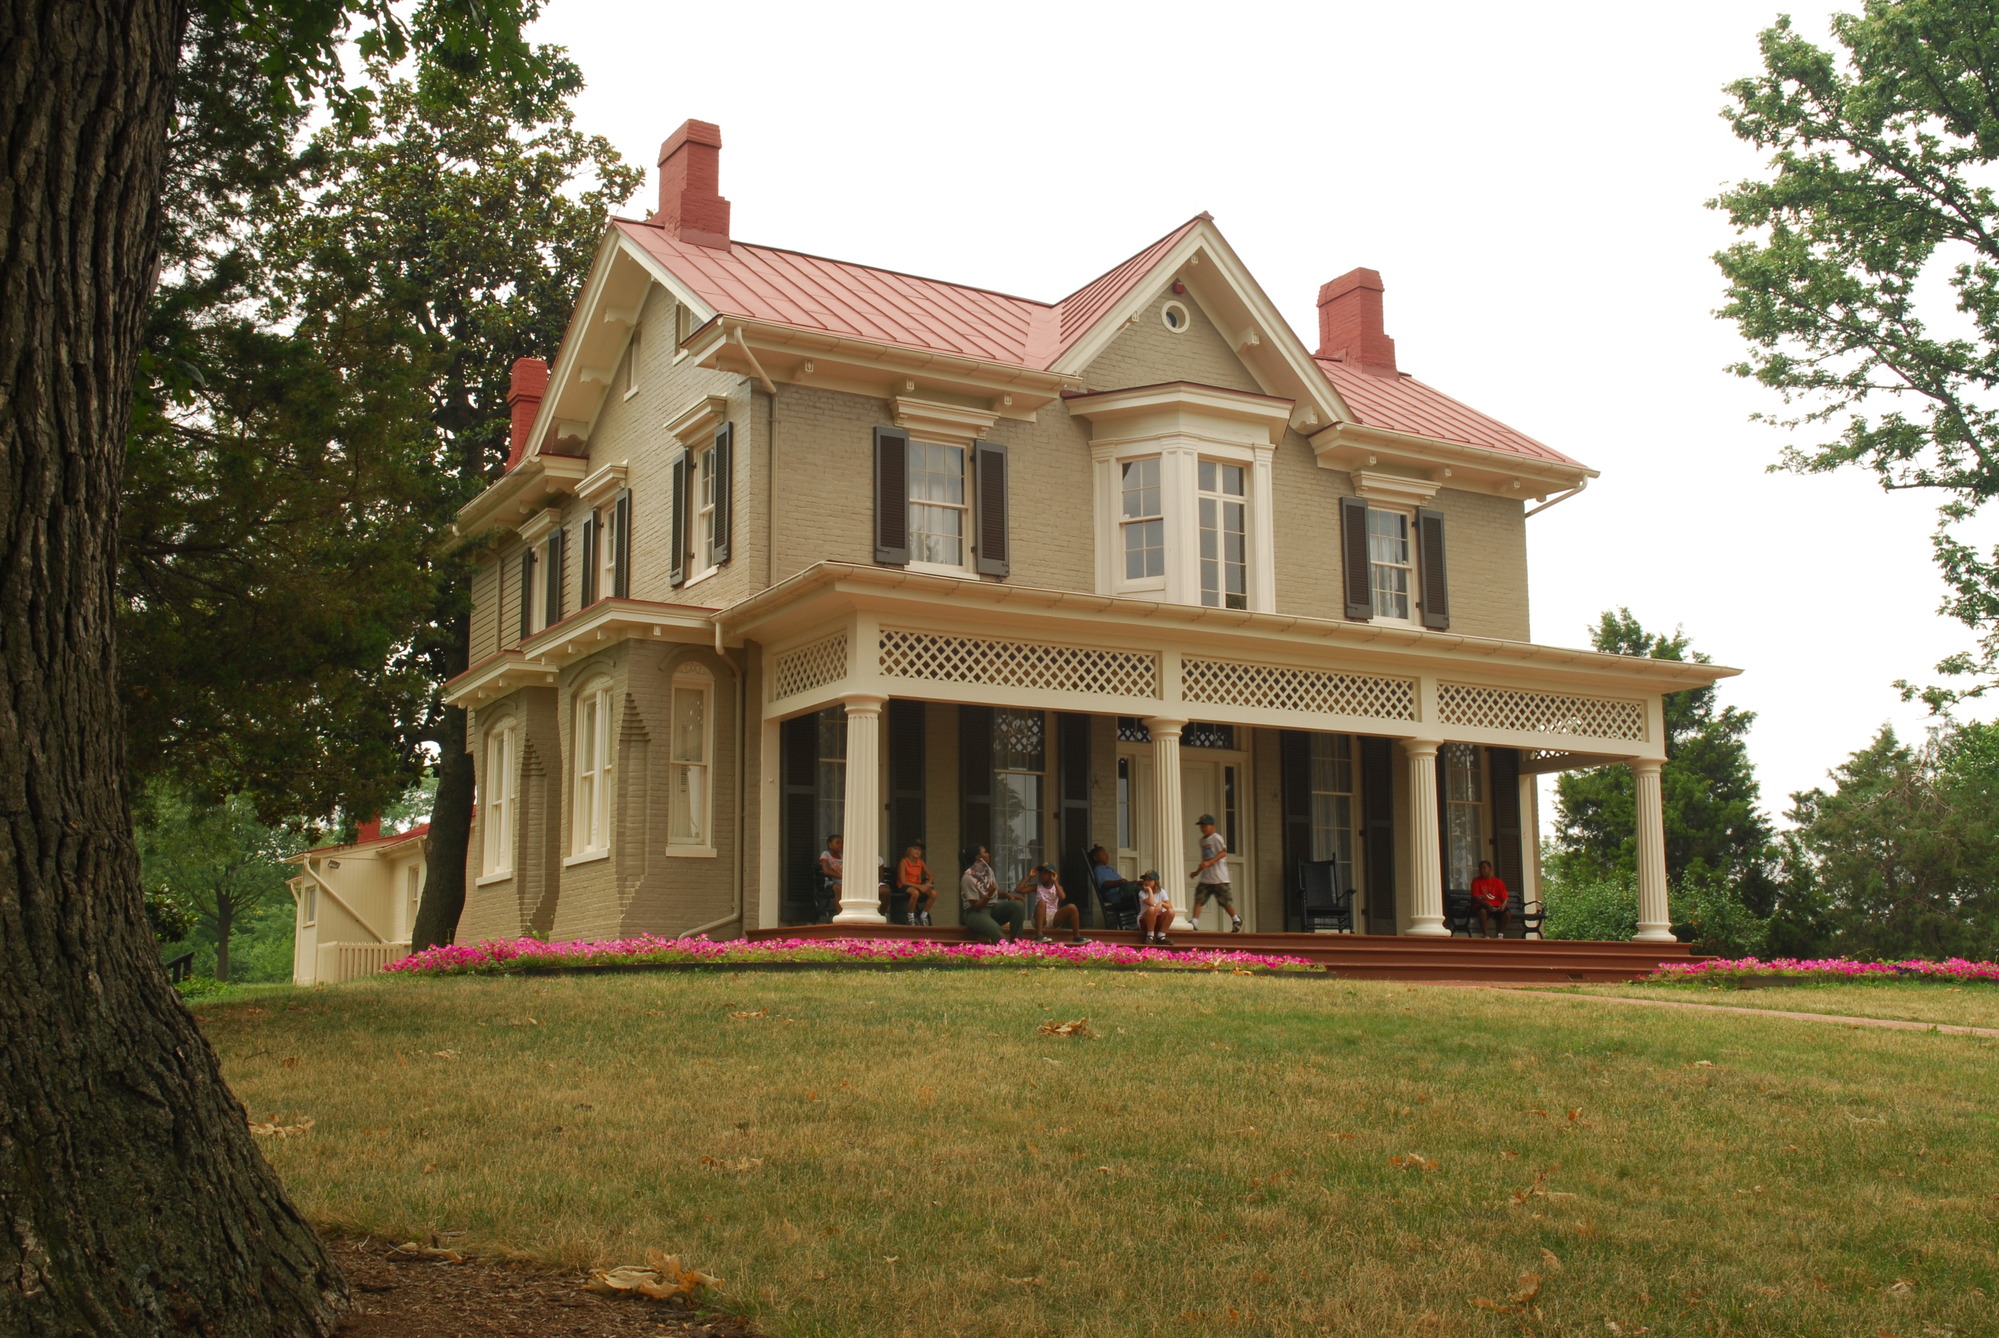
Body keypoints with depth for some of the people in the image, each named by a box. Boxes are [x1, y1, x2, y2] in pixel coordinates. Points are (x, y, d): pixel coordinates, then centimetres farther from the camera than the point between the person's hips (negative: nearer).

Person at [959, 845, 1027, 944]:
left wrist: (1007, 895, -3)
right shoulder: (968, 878, -16)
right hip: (975, 913, -8)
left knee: (1018, 905, -18)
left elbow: (996, 892, 18)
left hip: (993, 908, 8)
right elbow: (976, 906, -16)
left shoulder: (988, 870, 8)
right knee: (995, 929, -39)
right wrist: (988, 895, -30)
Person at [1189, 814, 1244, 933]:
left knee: (1225, 901, 3)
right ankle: (1194, 923, -12)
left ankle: (1236, 920, 23)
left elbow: (1223, 852, -21)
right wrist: (1197, 872, 22)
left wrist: (1209, 862, -30)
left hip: (1219, 877, -7)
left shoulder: (1216, 838, -8)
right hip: (1205, 877, 7)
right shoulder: (1202, 840, 16)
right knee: (1198, 899, -7)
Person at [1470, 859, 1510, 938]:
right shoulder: (1476, 881, 8)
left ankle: (1501, 935, -20)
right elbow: (1475, 897, -4)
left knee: (1507, 912, -29)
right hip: (1482, 906, -2)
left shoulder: (1498, 882, 13)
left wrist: (1504, 904, -20)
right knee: (1482, 911, -38)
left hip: (1496, 906, 2)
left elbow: (1505, 897, 5)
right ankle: (1486, 936, -35)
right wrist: (1486, 904, -23)